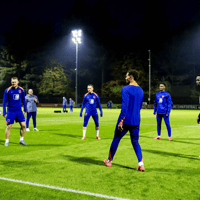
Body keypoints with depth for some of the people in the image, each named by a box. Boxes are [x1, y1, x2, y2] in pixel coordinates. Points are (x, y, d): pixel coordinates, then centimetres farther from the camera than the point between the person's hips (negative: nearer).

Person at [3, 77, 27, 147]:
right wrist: (4, 112, -8)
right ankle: (7, 141, 12)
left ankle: (21, 140, 15)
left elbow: (23, 100, 14)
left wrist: (25, 109, 13)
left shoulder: (21, 90, 1)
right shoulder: (7, 90, -8)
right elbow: (4, 102, -4)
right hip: (10, 111, -3)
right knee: (9, 126, -1)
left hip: (19, 111, 3)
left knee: (23, 125, -1)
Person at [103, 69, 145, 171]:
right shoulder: (141, 90, 11)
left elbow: (124, 106, -19)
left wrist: (121, 121, -19)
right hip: (136, 121, 6)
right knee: (135, 142, 12)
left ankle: (109, 161, 26)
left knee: (116, 139, 12)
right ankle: (141, 164, -5)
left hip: (125, 120, -5)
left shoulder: (126, 89, -11)